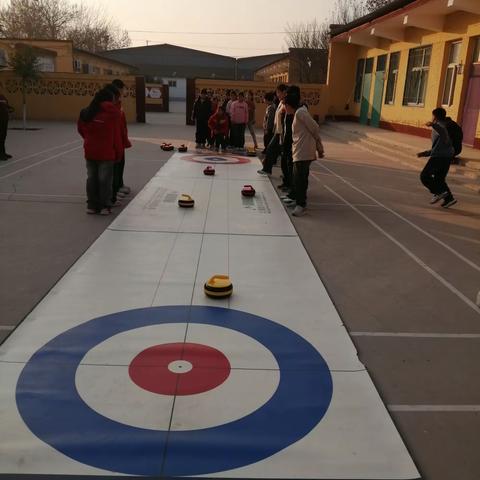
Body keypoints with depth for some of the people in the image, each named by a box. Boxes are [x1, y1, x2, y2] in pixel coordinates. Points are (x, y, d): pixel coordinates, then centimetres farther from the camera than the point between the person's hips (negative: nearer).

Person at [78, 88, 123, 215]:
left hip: (90, 152, 5)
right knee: (105, 179, 1)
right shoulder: (113, 113, -9)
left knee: (91, 178, 12)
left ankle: (92, 205, 17)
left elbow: (81, 129, 14)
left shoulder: (86, 112, 7)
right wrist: (119, 152, -1)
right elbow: (117, 135, -9)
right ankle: (105, 206, 5)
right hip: (106, 152, -5)